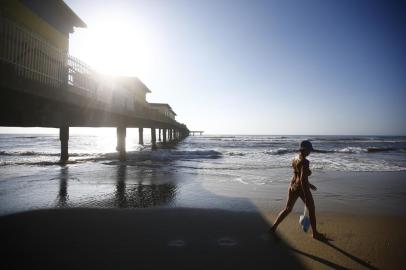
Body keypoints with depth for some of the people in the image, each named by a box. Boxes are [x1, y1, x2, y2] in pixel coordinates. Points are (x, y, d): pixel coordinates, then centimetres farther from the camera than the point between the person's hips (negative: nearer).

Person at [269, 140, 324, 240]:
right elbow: (303, 180, -27)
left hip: (292, 186, 7)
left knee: (287, 209, 19)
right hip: (301, 188, -7)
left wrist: (308, 184, 27)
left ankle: (273, 227, 20)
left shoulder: (295, 158, 5)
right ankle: (315, 233, 30)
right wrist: (307, 197, -25)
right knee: (311, 210, 15)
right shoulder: (305, 161, -22)